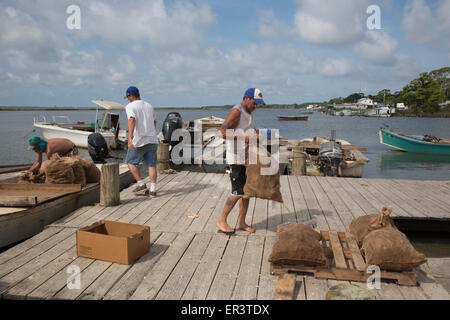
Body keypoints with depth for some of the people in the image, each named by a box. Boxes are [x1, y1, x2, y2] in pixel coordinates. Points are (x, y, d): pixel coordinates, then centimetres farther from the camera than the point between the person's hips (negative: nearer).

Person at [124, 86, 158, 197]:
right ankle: (152, 190, 5)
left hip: (139, 141, -6)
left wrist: (130, 138, -31)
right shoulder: (149, 106, 15)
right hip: (152, 140, 6)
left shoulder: (130, 106, -5)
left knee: (130, 162, 12)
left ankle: (141, 184, 7)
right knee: (151, 165, 6)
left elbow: (132, 120, -23)